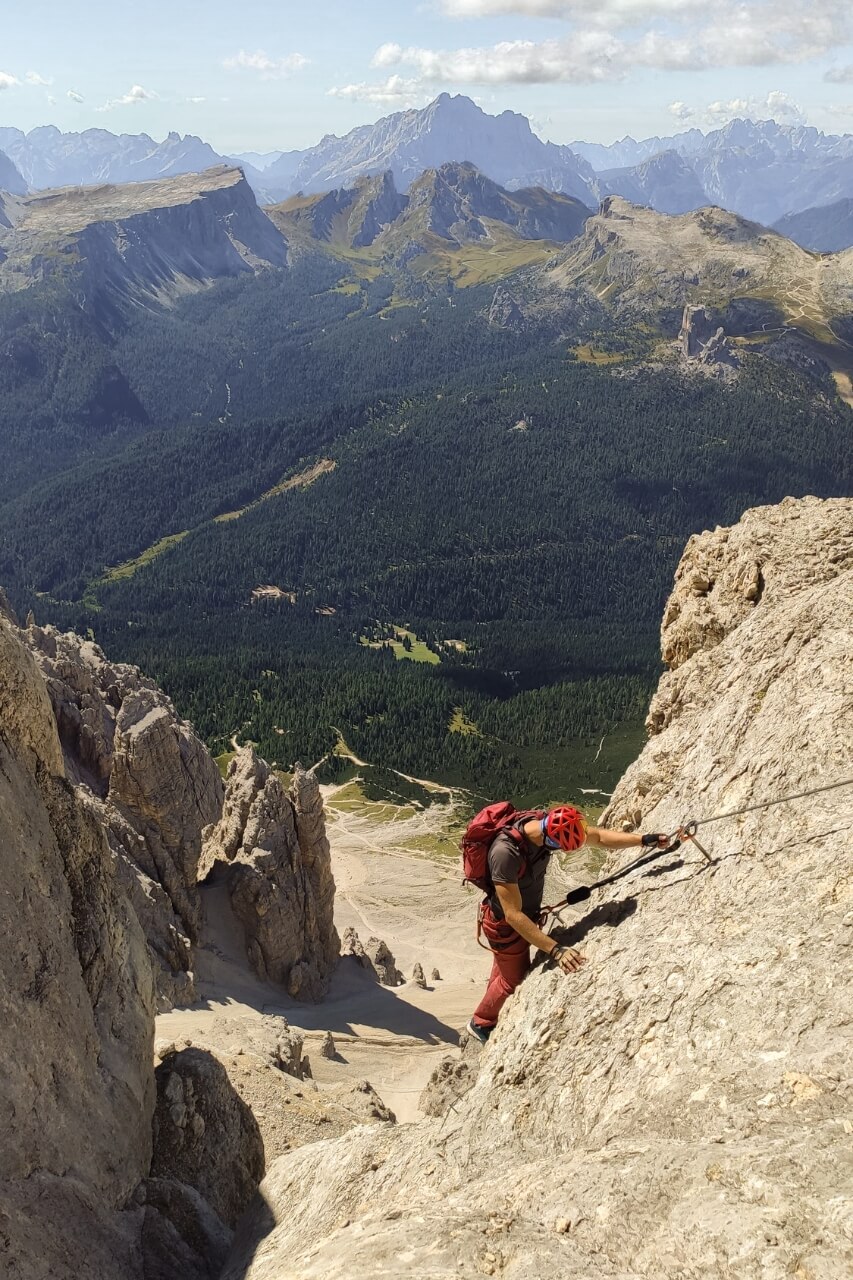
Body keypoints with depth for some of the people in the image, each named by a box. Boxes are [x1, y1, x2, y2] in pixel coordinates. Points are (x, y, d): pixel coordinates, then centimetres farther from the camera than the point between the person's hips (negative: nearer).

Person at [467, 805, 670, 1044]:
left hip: (528, 915, 7)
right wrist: (555, 950, -42)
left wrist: (644, 840, -16)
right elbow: (513, 916, -40)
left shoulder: (548, 827, -21)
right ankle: (481, 1023, 44)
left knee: (504, 970, 30)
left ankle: (486, 1017, 57)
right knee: (515, 980, 16)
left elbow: (599, 836, -7)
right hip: (506, 926, -7)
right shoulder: (505, 852, -43)